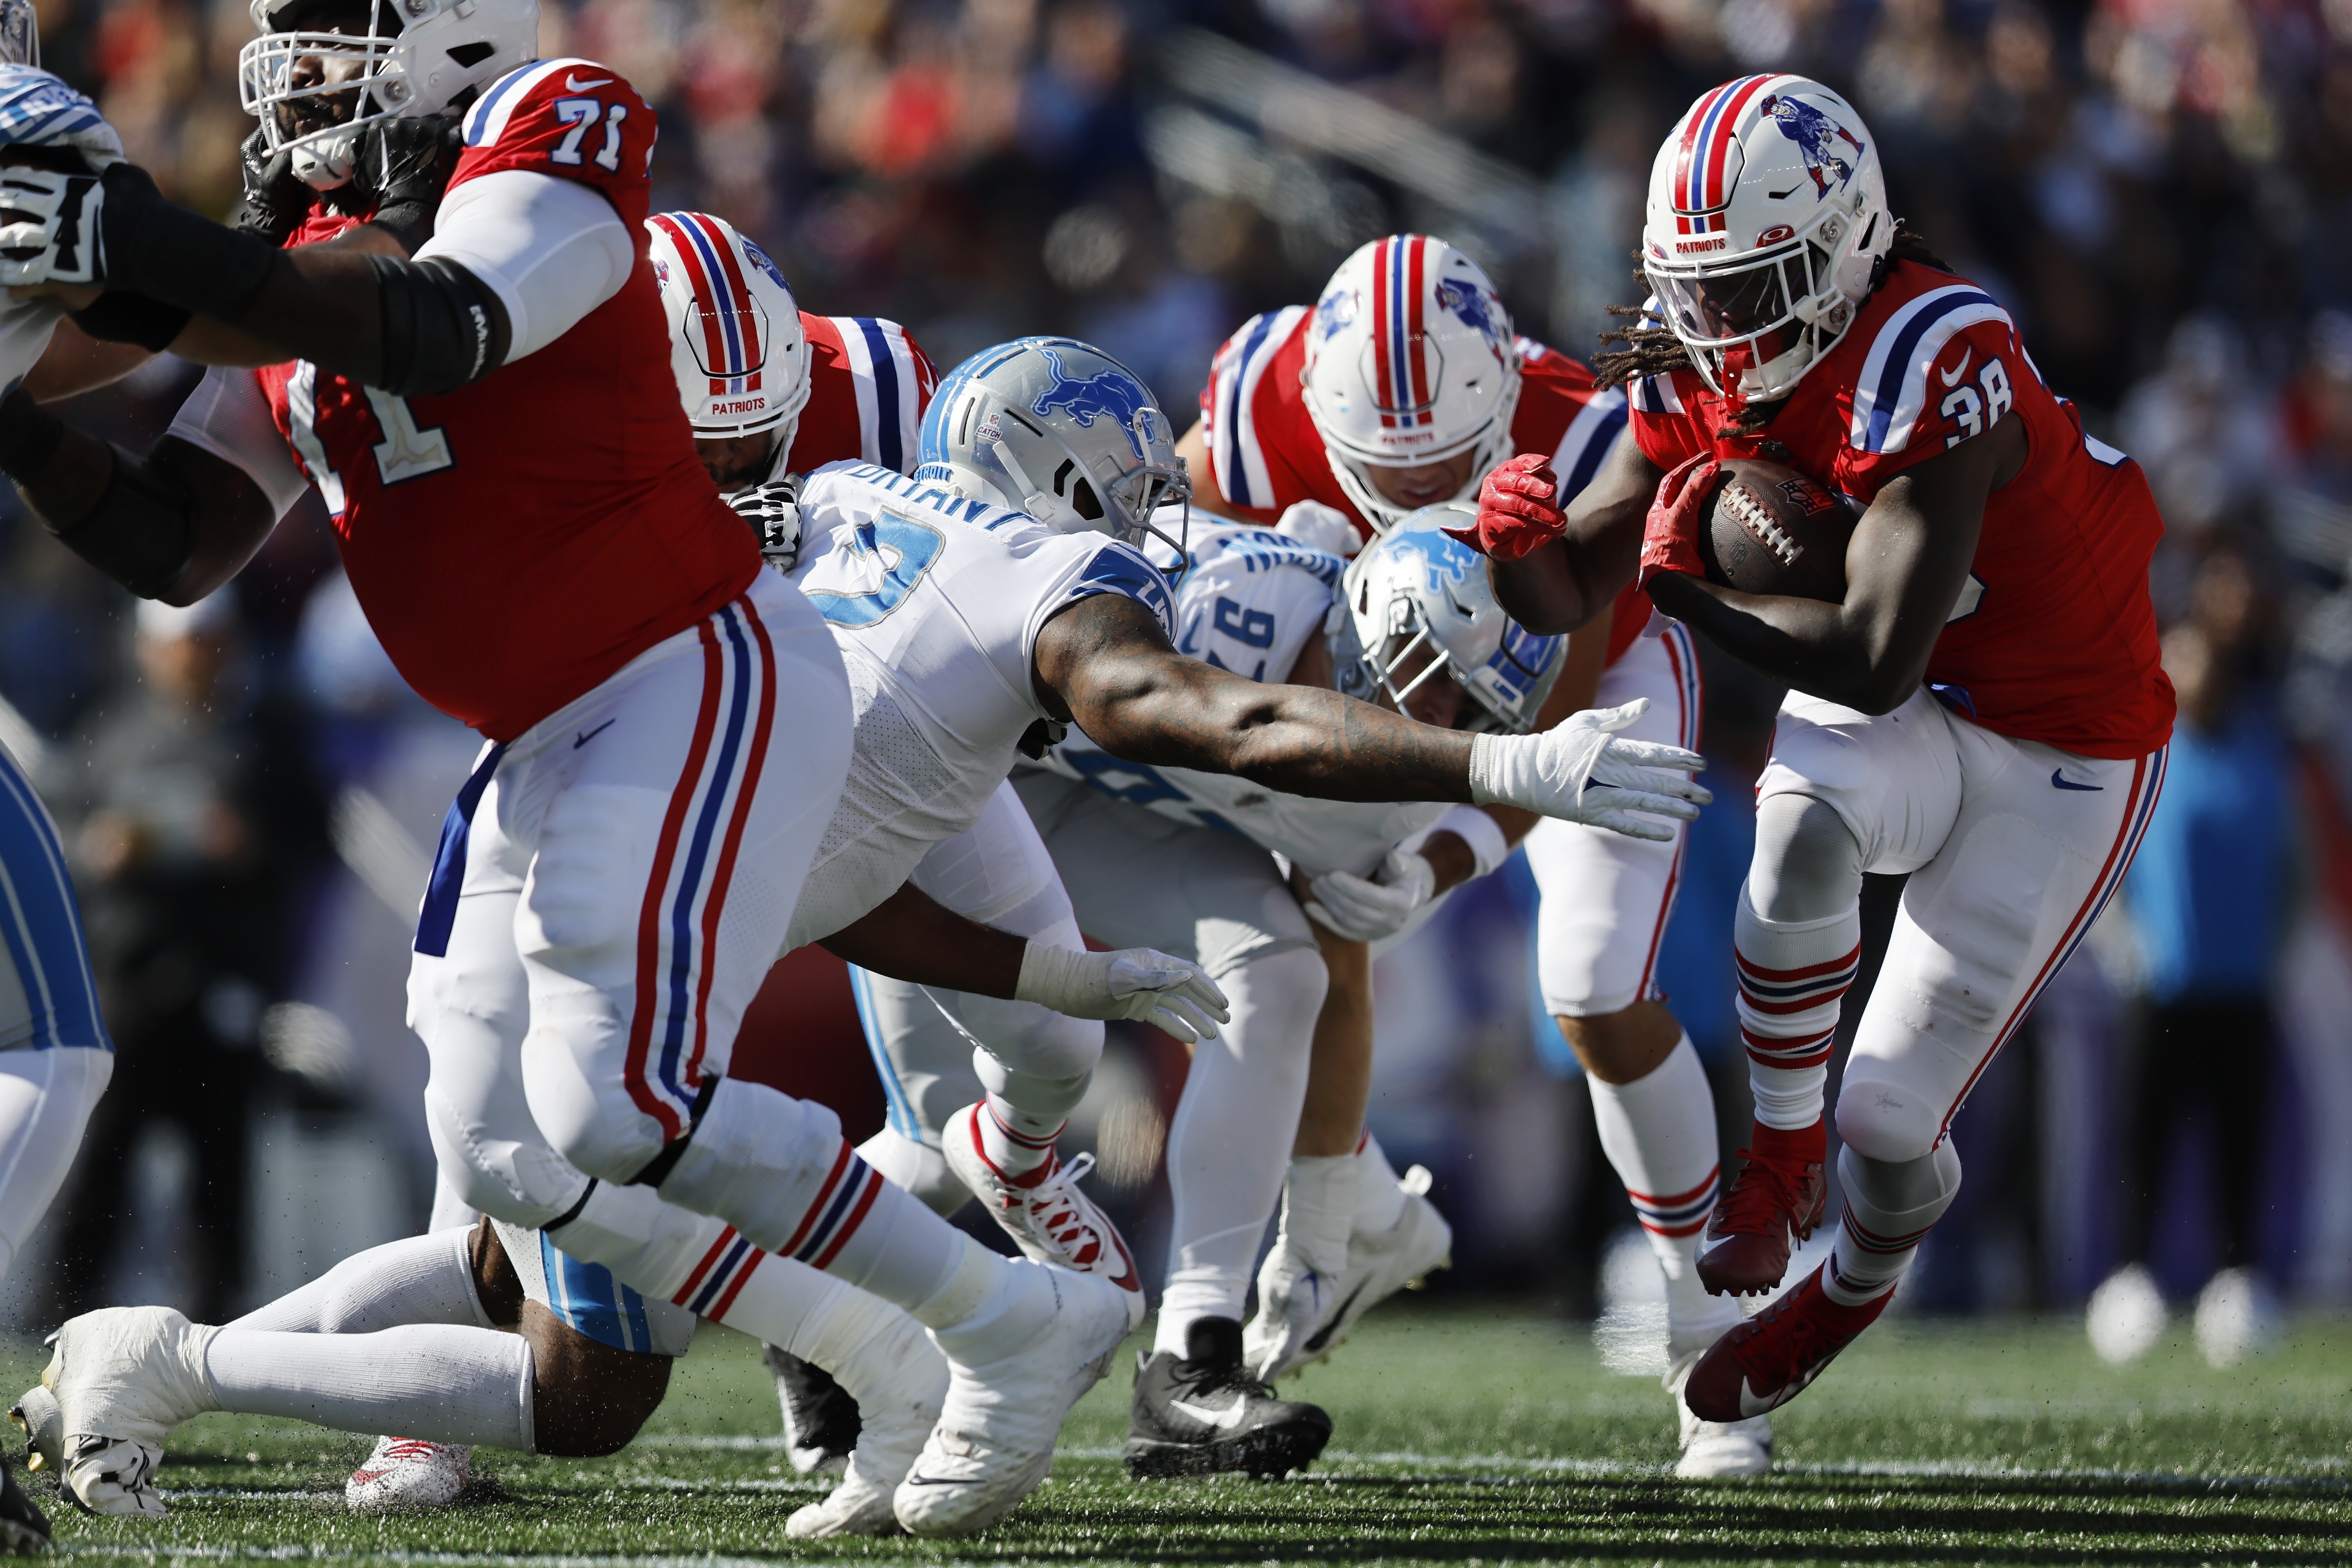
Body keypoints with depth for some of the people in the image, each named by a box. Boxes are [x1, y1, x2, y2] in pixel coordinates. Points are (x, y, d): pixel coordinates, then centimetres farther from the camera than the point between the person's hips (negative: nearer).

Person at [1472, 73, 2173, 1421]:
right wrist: (1524, 539, -27)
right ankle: (1780, 1159, -9)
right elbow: (1572, 594, -4)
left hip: (2066, 752, -5)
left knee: (1891, 1119, -4)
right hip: (1908, 722, 5)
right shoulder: (1701, 366, -10)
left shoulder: (1936, 364, -34)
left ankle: (1863, 1284, 34)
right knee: (1804, 817, -33)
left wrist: (1683, 582, -26)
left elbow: (1874, 662, -38)